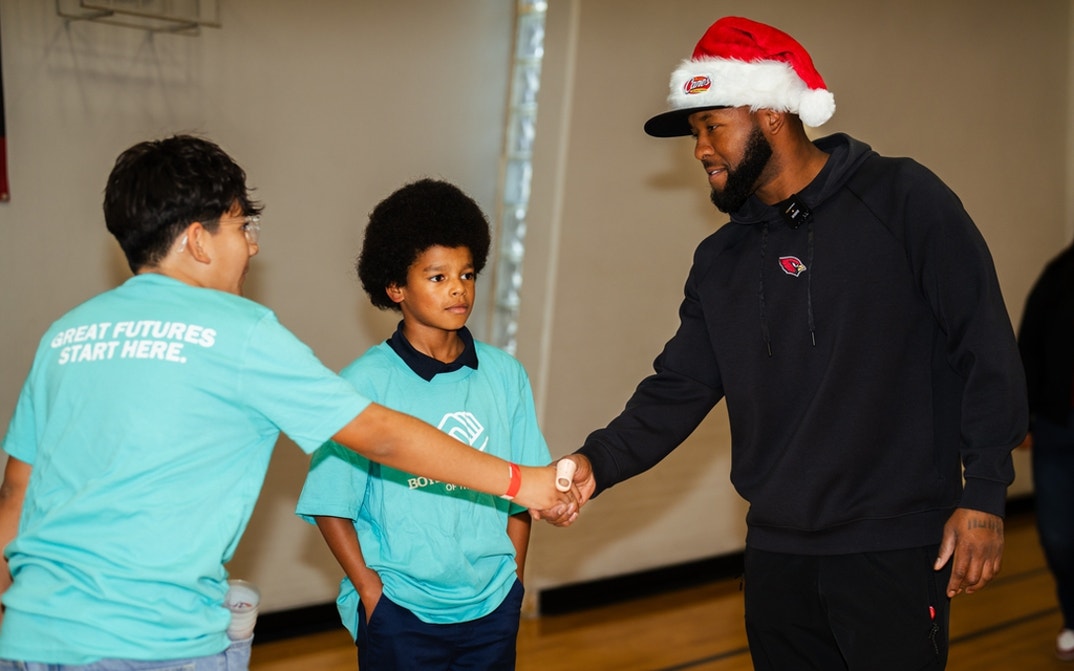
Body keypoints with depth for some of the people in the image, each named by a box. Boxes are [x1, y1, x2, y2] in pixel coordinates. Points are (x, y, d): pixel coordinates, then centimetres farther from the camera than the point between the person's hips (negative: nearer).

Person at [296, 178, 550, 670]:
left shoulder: (504, 375, 1)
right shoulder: (366, 382, -10)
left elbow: (519, 496, 8)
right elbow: (331, 506, -5)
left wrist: (514, 583, 6)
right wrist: (372, 593, -7)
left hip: (493, 609, 3)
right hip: (399, 613, -3)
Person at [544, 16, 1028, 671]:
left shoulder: (904, 200, -6)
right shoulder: (722, 258, 10)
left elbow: (986, 352, -8)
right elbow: (679, 388, 6)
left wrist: (983, 497, -12)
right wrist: (598, 463, -10)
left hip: (894, 547, -5)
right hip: (775, 552, 5)